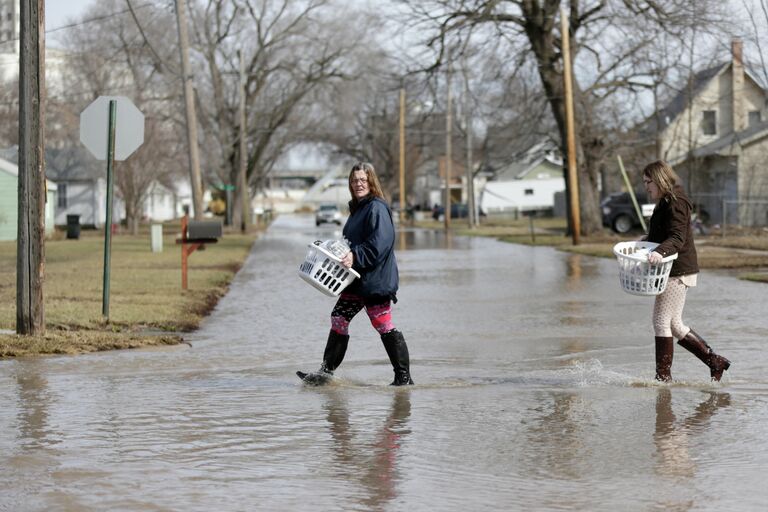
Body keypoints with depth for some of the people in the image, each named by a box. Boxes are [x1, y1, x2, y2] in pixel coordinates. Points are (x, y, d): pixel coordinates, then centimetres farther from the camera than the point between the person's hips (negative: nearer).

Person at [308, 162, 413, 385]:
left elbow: (379, 243, -25)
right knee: (338, 319, 11)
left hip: (375, 280, -10)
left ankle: (404, 376, 2)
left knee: (384, 326, -6)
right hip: (356, 279, 10)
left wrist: (355, 256, -29)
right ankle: (326, 371, 18)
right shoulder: (357, 208, 17)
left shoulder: (377, 208, -13)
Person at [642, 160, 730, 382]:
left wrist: (660, 252, -40)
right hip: (671, 271, 11)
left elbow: (677, 238, -24)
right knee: (674, 325, 13)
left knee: (662, 322, -8)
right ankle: (715, 361, 18)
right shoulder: (665, 203, 18)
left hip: (678, 271, -11)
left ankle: (663, 376, -4)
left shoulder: (676, 203, -13)